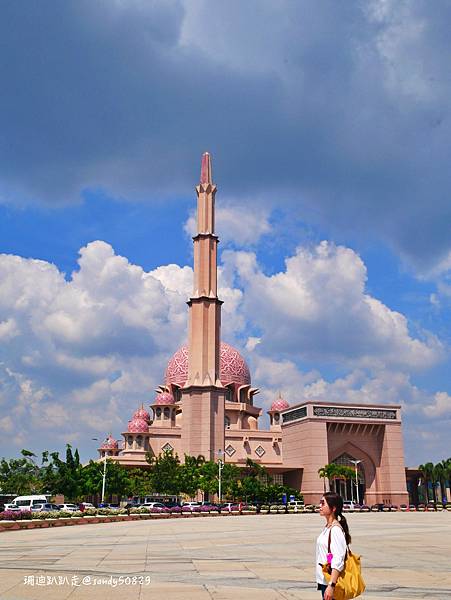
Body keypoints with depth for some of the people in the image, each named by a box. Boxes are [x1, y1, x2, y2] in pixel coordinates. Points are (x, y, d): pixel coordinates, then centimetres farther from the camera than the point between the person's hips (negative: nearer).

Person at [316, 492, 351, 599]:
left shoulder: (336, 530, -18)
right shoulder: (327, 528, 9)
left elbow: (338, 562, -23)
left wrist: (331, 585, -26)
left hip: (330, 582, -9)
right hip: (324, 581, 9)